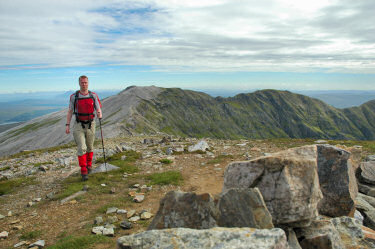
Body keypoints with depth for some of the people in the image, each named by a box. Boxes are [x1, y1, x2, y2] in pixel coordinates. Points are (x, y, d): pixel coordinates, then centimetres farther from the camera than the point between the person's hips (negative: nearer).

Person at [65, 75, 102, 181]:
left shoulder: (93, 96, -3)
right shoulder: (74, 97, -4)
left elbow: (99, 110, -1)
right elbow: (70, 111, 3)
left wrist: (99, 115, -26)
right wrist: (67, 125, -3)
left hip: (90, 125, 2)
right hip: (78, 125, -2)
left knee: (89, 147, 14)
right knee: (81, 148, -12)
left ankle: (89, 165, 37)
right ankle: (83, 172, -7)